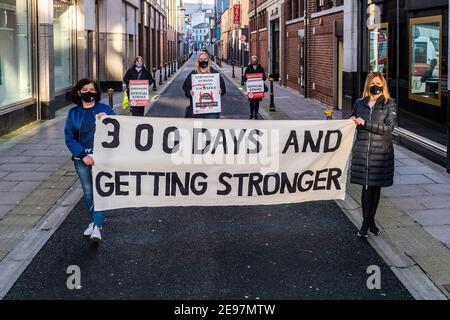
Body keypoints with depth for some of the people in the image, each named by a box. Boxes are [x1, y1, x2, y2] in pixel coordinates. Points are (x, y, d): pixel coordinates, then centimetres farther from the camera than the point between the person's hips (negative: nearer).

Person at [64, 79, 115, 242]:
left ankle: (97, 227, -13)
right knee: (88, 191, 11)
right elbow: (69, 138, 1)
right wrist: (83, 155, -11)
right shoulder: (73, 113, 7)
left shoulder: (105, 109, 2)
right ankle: (94, 221, 26)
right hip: (82, 158, 3)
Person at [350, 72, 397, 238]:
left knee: (376, 186, 8)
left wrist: (365, 123, -17)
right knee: (367, 186, -2)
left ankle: (370, 220, 21)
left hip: (381, 152, -1)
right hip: (362, 151, 1)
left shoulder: (390, 104, -1)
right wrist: (352, 120, 2)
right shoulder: (360, 103, 8)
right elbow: (352, 120, 25)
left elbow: (389, 126, -14)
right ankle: (366, 222, 4)